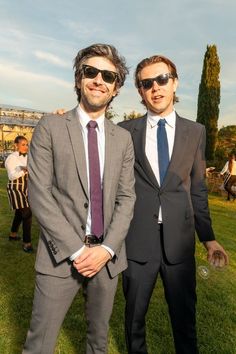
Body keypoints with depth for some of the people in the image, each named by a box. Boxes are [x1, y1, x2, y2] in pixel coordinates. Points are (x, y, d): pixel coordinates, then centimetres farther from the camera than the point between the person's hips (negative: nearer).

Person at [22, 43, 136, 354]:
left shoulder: (123, 138, 6)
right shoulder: (50, 128, -3)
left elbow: (126, 198, 3)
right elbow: (39, 195, -9)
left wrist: (106, 249, -9)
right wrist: (77, 250, -13)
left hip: (107, 255, 3)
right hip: (61, 255, -3)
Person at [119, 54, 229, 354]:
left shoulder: (195, 132, 5)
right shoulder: (126, 131, 1)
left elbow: (197, 189, 7)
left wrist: (208, 238, 8)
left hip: (179, 240, 1)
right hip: (137, 240, 0)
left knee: (184, 316, 15)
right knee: (134, 316, 17)